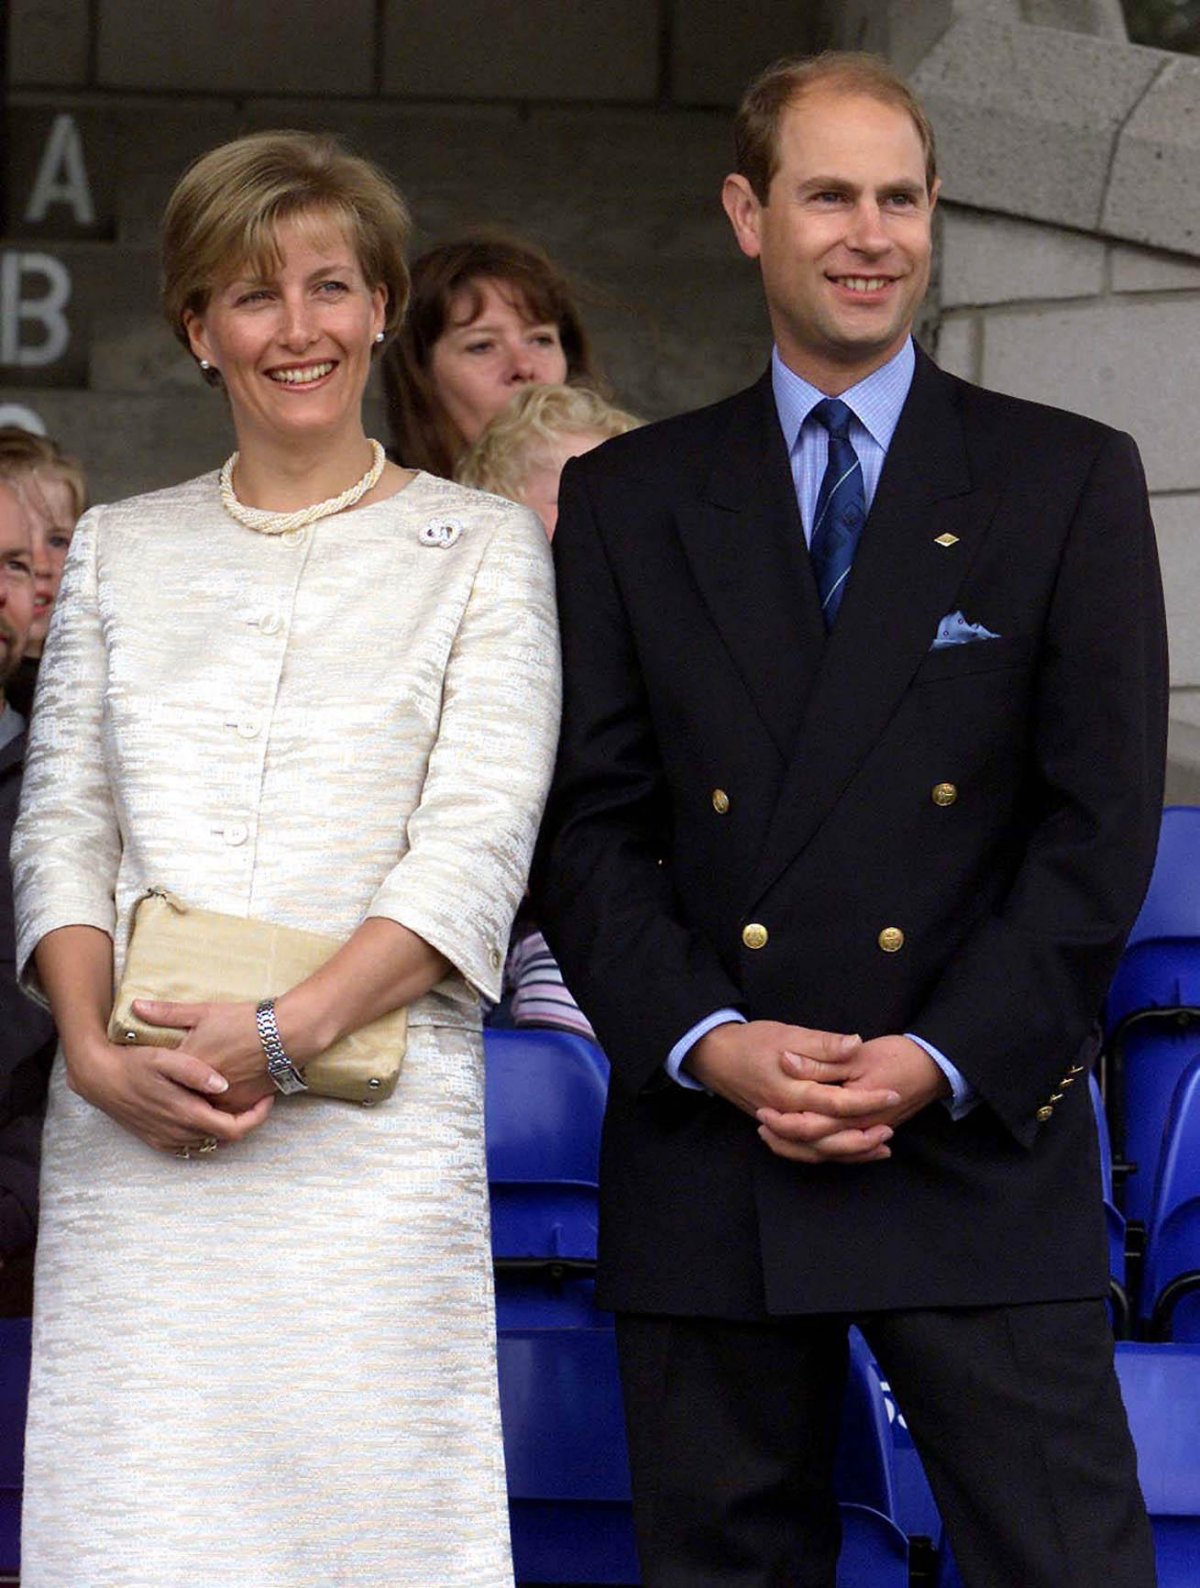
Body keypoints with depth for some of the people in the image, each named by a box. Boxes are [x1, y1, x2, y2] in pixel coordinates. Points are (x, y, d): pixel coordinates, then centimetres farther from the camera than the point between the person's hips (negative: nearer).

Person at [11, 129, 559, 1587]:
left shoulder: (482, 550, 7)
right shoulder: (119, 551, 16)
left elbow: (475, 847, -3)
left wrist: (281, 1034, -15)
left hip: (371, 1125, -2)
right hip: (128, 1131, 2)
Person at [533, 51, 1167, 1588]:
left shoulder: (1069, 482, 6)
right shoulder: (625, 504, 11)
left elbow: (1101, 817, 0)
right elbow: (586, 826, 6)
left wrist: (940, 1060, -11)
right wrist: (712, 1044, -10)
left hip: (977, 1149, -2)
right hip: (706, 1159, 2)